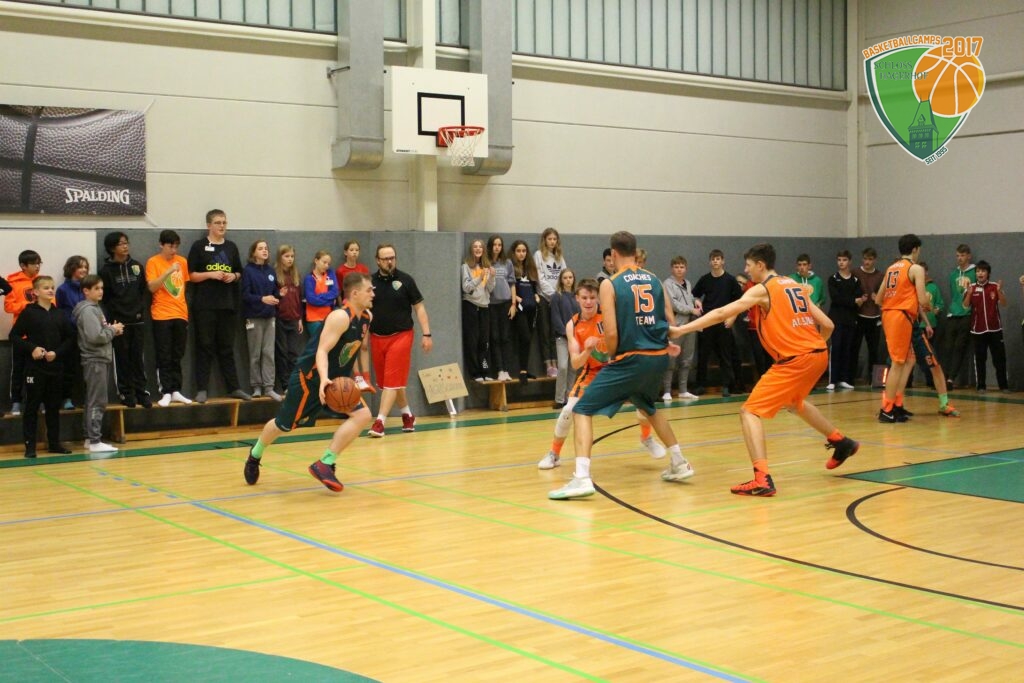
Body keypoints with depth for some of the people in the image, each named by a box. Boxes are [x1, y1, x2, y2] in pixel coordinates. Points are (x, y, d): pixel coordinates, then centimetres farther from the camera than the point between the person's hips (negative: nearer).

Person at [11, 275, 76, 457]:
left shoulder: (59, 314, 8)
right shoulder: (29, 312, -3)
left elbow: (70, 338, 9)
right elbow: (14, 336, -4)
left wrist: (57, 353, -6)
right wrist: (31, 348, -15)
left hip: (55, 366, 4)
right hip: (35, 367, -4)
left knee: (54, 406, 10)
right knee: (32, 406, 0)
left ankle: (55, 442, 19)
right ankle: (30, 445, 5)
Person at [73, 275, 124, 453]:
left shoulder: (96, 308, 17)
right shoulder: (87, 310, -13)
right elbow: (95, 336, -22)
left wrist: (113, 330, 1)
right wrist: (113, 330, -10)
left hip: (101, 359, 10)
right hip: (94, 360, -10)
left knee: (93, 401, 12)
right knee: (97, 402, -10)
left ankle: (90, 438, 18)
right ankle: (95, 441, -9)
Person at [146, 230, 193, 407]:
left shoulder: (182, 261, 7)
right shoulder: (153, 262, -4)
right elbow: (152, 287, -15)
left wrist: (185, 309, 13)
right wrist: (169, 271, -25)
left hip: (180, 314, 4)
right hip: (161, 316, -4)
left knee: (177, 356, 9)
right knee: (164, 357, -2)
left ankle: (176, 391, 15)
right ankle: (166, 393, 0)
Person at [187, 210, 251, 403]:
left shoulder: (231, 247, 12)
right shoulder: (199, 246, 0)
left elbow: (239, 273, 18)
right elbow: (191, 275, -3)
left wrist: (233, 276, -3)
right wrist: (210, 274, -16)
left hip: (228, 305, 4)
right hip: (205, 306, -4)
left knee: (227, 349, 9)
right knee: (205, 348, -1)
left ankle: (234, 388, 14)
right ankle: (202, 389, 4)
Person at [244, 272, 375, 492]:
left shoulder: (366, 317, 1)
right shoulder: (340, 317, -25)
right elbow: (321, 351, -33)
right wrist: (324, 379, -48)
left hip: (337, 378, 8)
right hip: (310, 377, -8)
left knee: (362, 415, -13)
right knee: (284, 425, 8)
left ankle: (325, 464, -13)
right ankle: (255, 455, 38)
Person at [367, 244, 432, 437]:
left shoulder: (405, 280, -4)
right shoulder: (370, 282, 2)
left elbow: (419, 307, -1)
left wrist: (426, 334, -7)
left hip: (400, 336, -3)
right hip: (377, 337, 3)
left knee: (392, 380, -10)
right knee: (391, 381, 12)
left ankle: (380, 422, -12)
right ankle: (407, 415, 29)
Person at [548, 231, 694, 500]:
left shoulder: (610, 284, -6)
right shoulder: (654, 280, 10)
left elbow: (611, 333, -13)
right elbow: (670, 324, 9)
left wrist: (612, 356, 5)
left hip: (631, 359, -6)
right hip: (659, 357, 6)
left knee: (582, 410, -1)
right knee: (648, 408, 34)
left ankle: (582, 478, -16)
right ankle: (679, 464, 38)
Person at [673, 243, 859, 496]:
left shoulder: (762, 289, -4)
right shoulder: (796, 286, 16)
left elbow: (722, 313, -12)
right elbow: (827, 325, 13)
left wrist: (681, 330, -11)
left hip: (795, 360, -8)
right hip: (818, 354, 8)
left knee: (750, 411, -6)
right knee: (793, 402, 36)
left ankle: (762, 479, -20)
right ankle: (841, 442, 48)